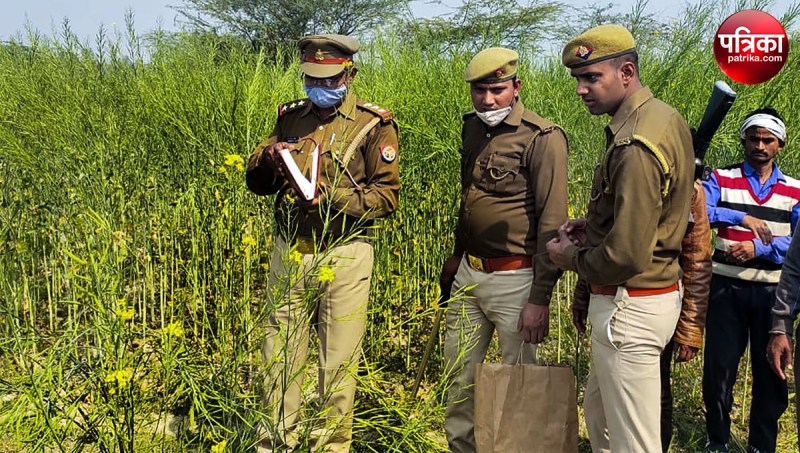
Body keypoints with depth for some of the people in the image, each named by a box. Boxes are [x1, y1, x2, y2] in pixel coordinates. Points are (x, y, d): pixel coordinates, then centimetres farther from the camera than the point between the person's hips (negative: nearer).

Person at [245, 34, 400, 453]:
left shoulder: (373, 124, -2)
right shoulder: (290, 118, 11)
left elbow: (387, 196, -6)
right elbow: (256, 183, 13)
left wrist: (332, 196, -18)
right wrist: (269, 158, -9)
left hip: (344, 256, -3)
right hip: (289, 252, 4)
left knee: (339, 359, 5)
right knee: (280, 351, 9)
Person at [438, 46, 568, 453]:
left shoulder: (542, 138, -14)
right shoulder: (472, 128, 9)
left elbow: (551, 223, -16)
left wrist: (540, 298, -17)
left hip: (514, 278, -7)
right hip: (468, 273, 7)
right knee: (458, 373, 16)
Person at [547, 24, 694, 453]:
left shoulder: (635, 145, -25)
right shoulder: (664, 117, 6)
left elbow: (626, 256, -26)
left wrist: (571, 258, -8)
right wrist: (593, 225, 7)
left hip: (629, 306, -10)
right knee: (598, 413, 24)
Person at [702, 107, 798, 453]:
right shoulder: (722, 179, 0)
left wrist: (758, 248, -21)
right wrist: (740, 217, -27)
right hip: (727, 288, -2)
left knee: (771, 371, 10)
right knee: (719, 368, 5)